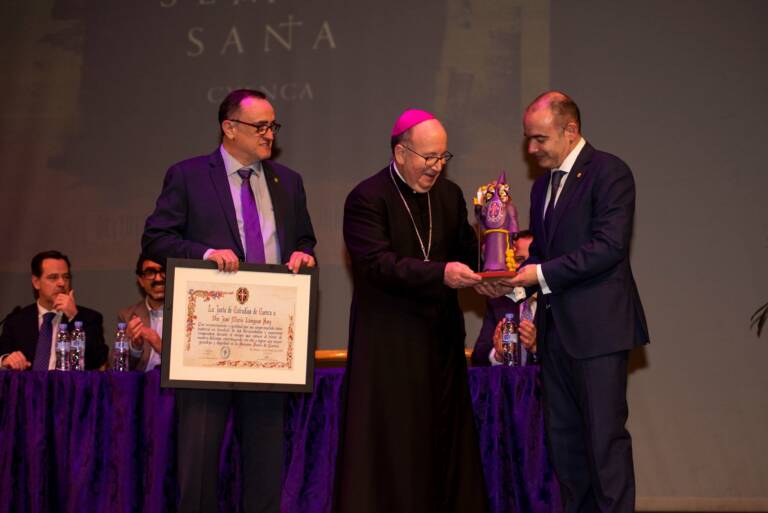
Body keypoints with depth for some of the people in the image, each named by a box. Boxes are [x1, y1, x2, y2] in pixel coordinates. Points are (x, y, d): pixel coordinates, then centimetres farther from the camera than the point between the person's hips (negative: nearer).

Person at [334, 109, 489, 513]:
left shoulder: (449, 195, 11)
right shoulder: (366, 198, -9)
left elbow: (465, 252, 10)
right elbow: (377, 263, -20)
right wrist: (440, 273, -29)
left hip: (441, 339, 6)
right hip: (388, 344, -6)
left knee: (444, 439, 9)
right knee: (391, 446, -1)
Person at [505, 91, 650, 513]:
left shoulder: (608, 173, -8)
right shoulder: (543, 185, 18)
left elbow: (610, 246, -17)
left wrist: (542, 273, -17)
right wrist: (519, 278, 4)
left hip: (597, 326, -8)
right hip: (556, 328, 8)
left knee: (605, 435, -7)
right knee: (563, 435, 10)